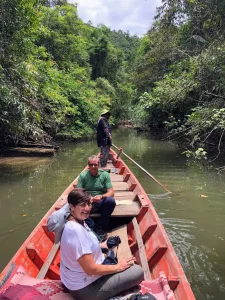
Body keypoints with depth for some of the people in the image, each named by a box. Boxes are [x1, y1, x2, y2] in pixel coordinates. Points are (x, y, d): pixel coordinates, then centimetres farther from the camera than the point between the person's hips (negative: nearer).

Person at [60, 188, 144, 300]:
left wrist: (101, 245, 6)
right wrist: (118, 267, -14)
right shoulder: (76, 230, -30)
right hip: (85, 289, -9)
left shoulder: (78, 222, -1)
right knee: (138, 271, -8)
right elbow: (91, 269, -26)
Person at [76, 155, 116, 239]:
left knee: (111, 201, -32)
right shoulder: (83, 175, 1)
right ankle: (90, 226, -15)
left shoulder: (105, 174, 0)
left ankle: (100, 228, -13)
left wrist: (101, 196, -29)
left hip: (101, 203, 0)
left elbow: (111, 192, -6)